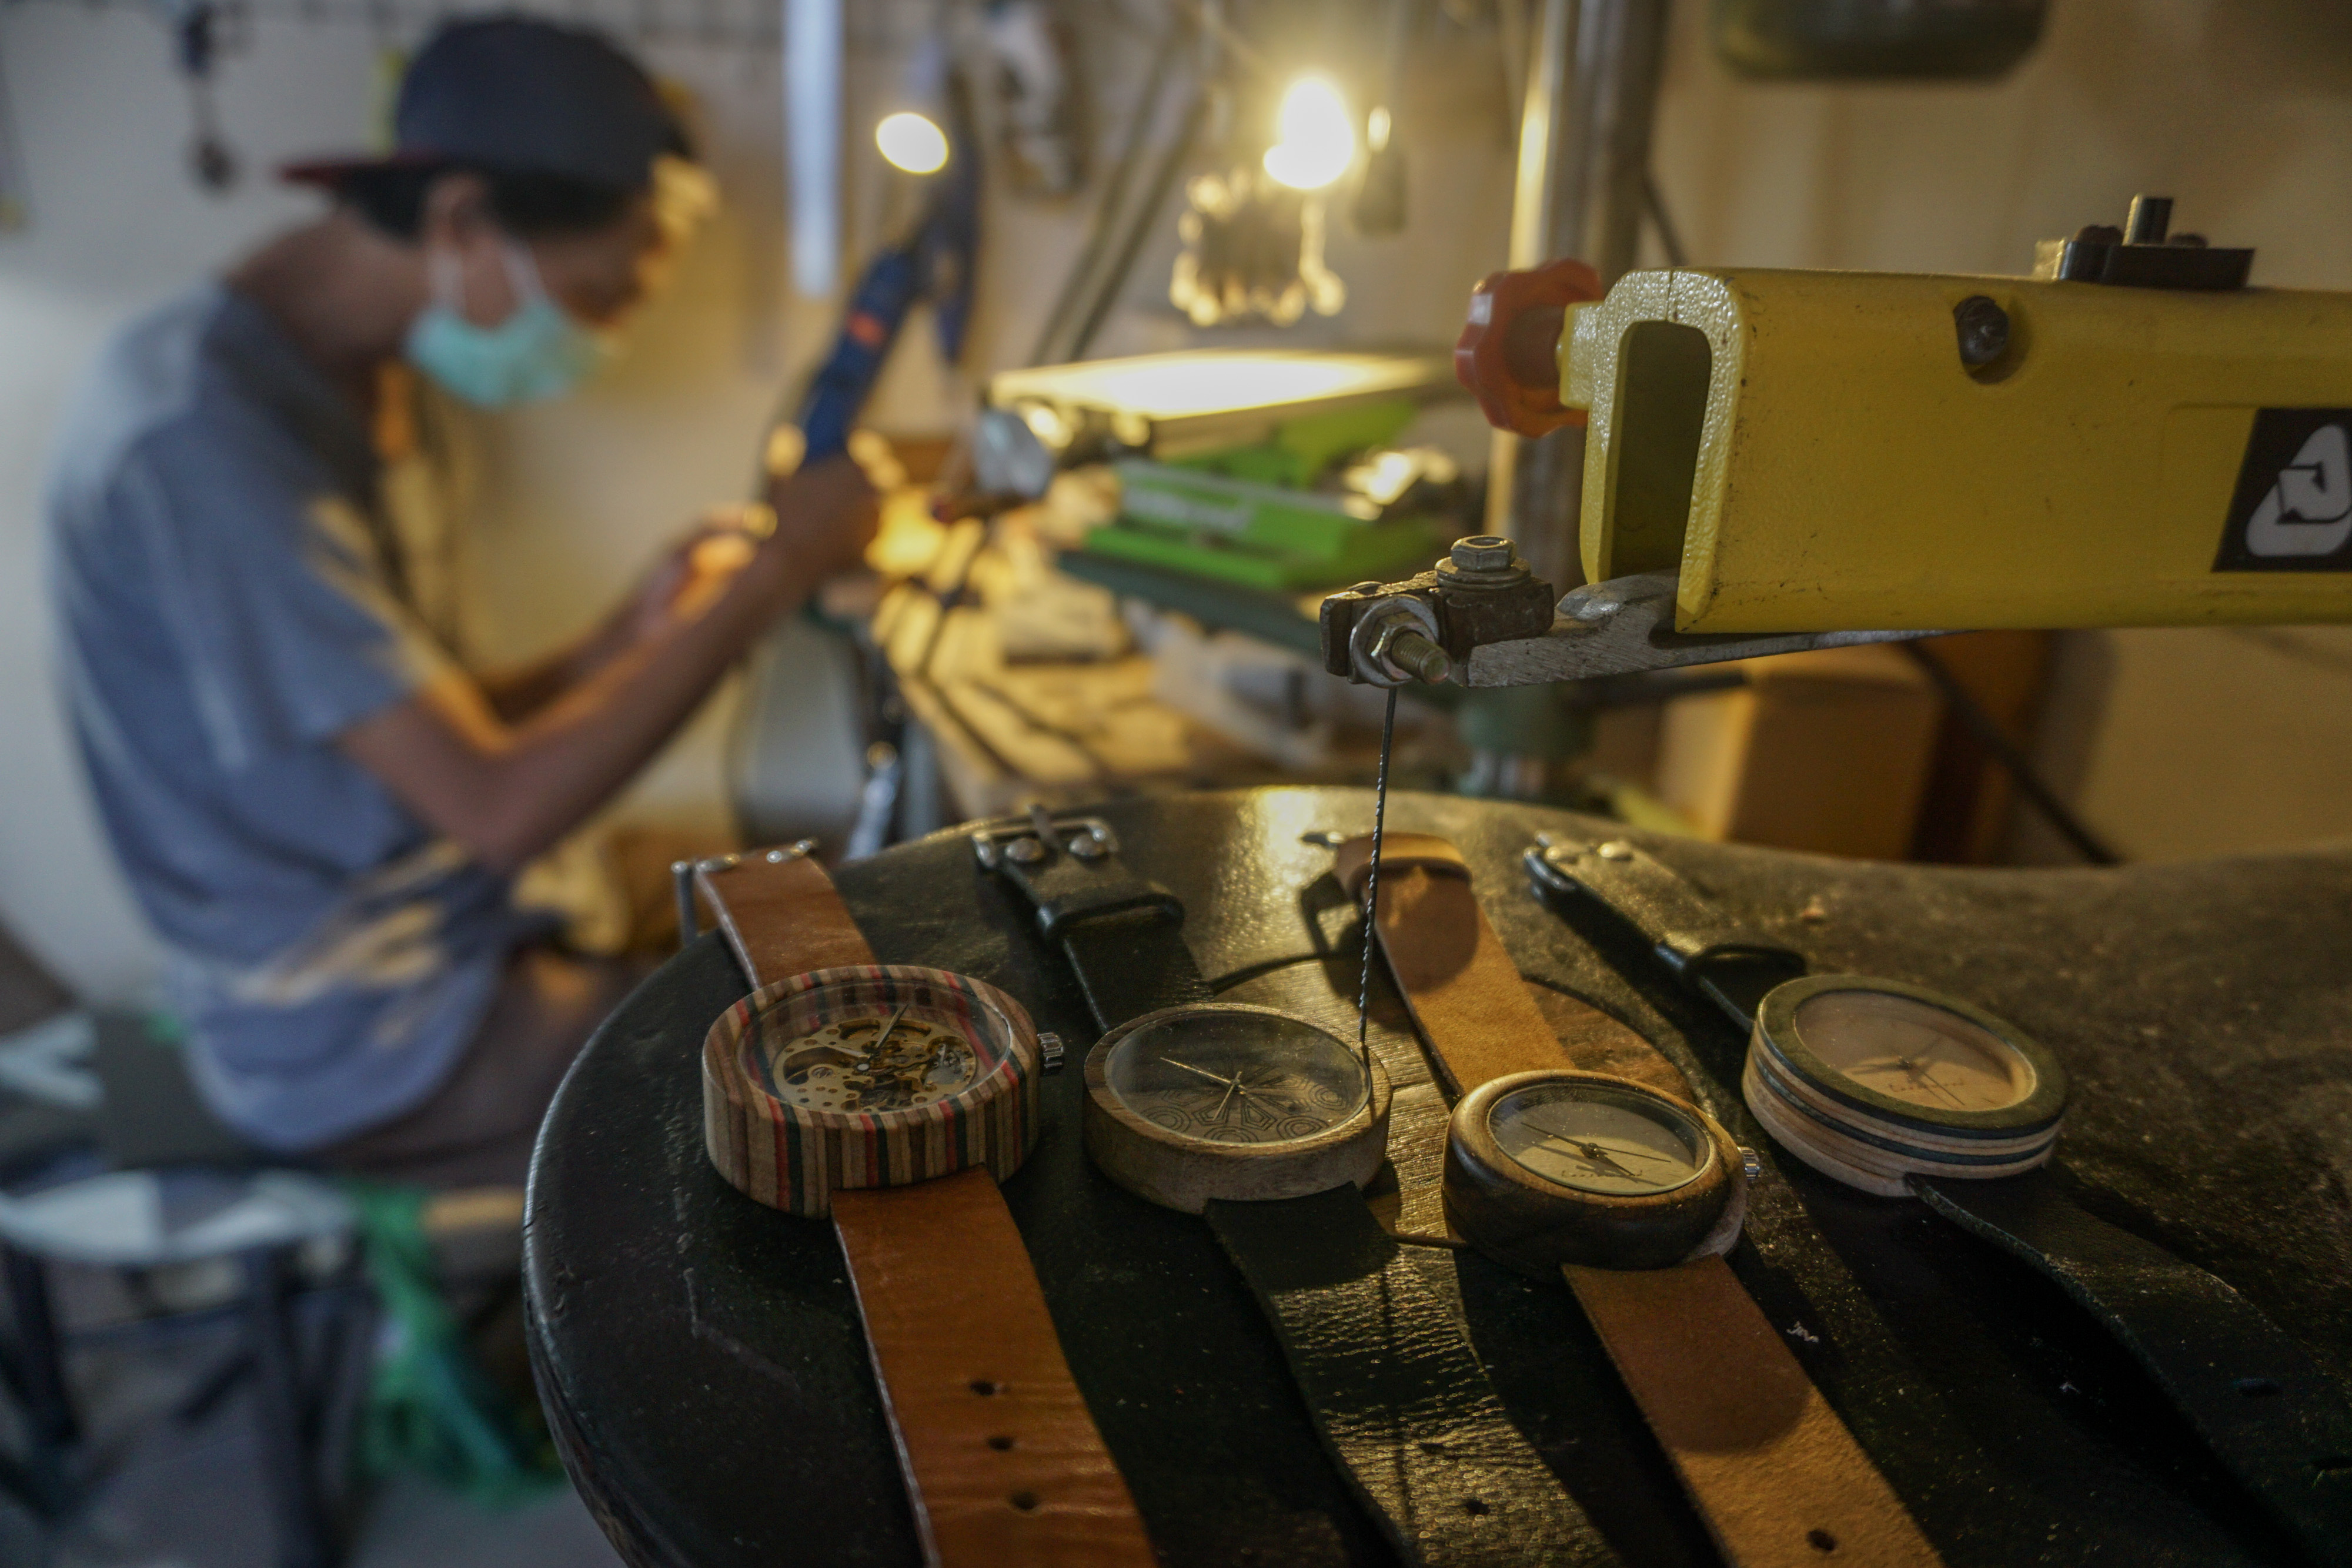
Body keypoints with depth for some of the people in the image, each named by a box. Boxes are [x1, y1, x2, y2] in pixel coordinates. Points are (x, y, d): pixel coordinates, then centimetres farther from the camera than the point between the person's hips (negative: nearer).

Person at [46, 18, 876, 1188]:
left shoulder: (377, 389, 5)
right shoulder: (203, 438, -25)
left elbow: (430, 737, 7)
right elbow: (500, 806, -27)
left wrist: (626, 643, -9)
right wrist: (777, 572, -22)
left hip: (444, 938, 9)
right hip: (357, 1047, -9)